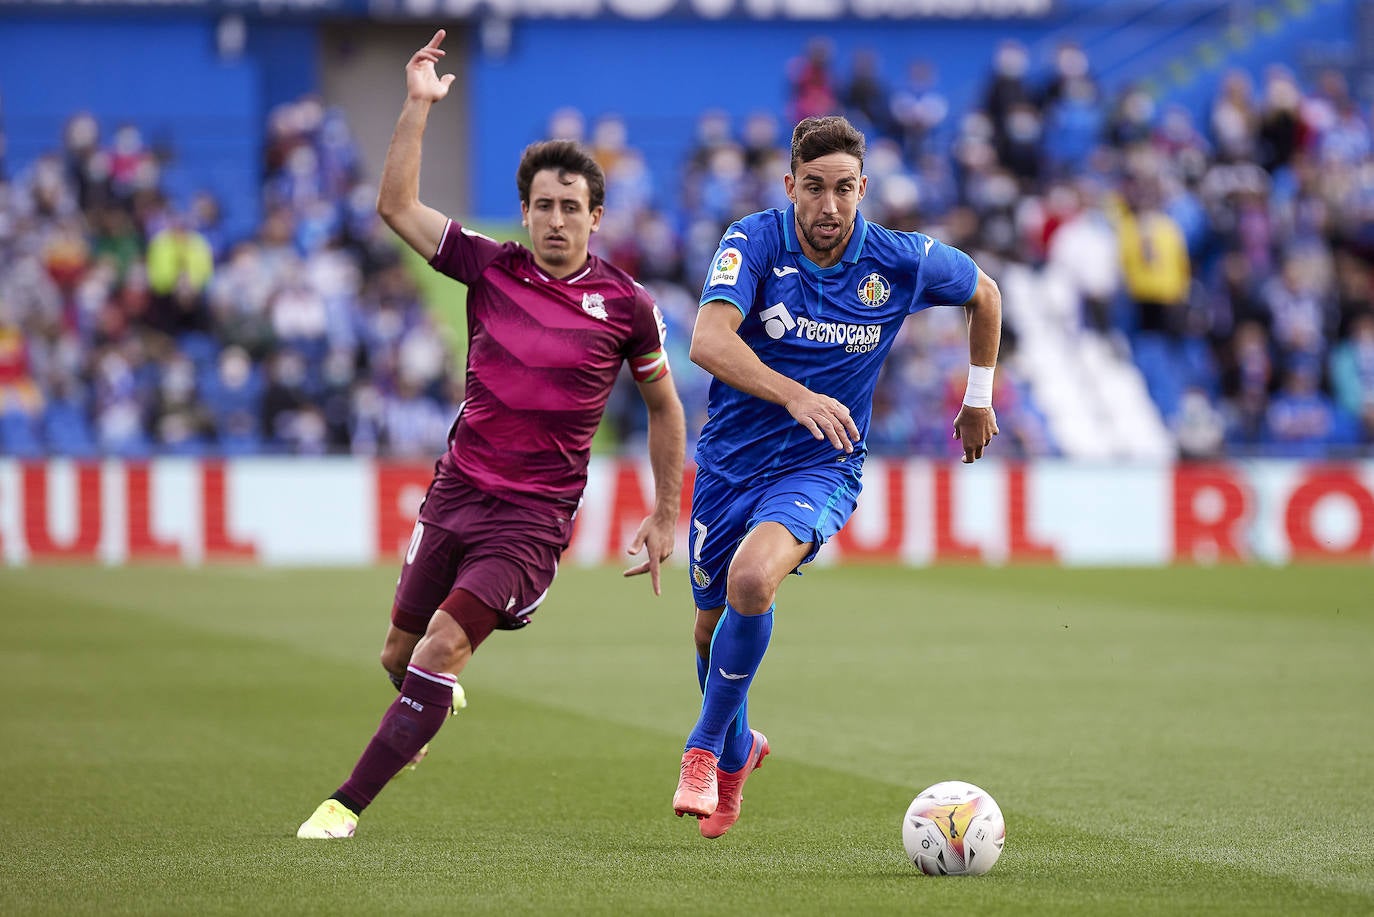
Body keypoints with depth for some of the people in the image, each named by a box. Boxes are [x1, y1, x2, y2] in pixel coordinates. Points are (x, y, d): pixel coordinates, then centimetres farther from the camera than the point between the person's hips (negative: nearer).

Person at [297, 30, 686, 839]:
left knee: (443, 644, -19)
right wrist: (419, 106, -10)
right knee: (400, 654, 12)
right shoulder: (489, 268, 1)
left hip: (535, 514, -4)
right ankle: (438, 704, 50)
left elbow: (663, 403, 9)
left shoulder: (625, 305, -4)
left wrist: (665, 515, 8)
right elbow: (397, 206, -3)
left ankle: (350, 803, -16)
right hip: (458, 490, 4)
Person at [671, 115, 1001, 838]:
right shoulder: (754, 243, -15)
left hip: (819, 467, -2)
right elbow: (708, 341, -31)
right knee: (712, 628, 14)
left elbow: (983, 293, 13)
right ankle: (738, 749, 46)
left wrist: (980, 398, 18)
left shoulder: (901, 262, -10)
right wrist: (794, 395, -45)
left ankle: (705, 750, -12)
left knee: (752, 581, -31)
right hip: (730, 460, 2)